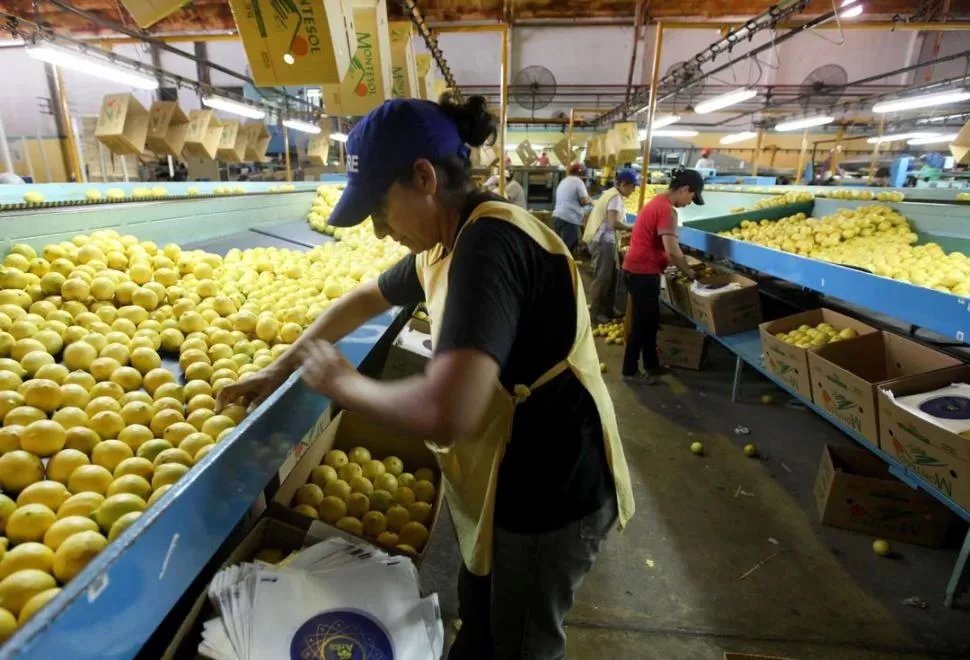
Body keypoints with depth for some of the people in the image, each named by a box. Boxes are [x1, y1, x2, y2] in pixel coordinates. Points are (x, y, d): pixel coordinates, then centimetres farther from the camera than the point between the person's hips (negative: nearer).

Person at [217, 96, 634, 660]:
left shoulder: (489, 242, -28)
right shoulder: (447, 244, 3)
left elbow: (444, 413, -40)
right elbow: (365, 299, 18)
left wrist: (343, 383, -20)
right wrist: (279, 368, 19)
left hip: (550, 496, -8)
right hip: (505, 483, 9)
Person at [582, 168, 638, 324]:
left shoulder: (612, 194, 17)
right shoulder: (616, 197, -15)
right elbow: (614, 223, -25)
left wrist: (626, 231, 8)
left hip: (605, 239, 10)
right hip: (603, 241, -10)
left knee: (610, 276, 14)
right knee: (602, 278, -3)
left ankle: (607, 309, 23)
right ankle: (595, 312, 6)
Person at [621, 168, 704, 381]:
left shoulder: (658, 202, 13)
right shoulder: (667, 210, -19)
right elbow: (673, 252, -25)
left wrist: (679, 267, 15)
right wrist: (689, 272, -9)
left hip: (638, 270, 10)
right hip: (642, 273, -10)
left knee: (650, 320, 18)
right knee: (642, 323, 2)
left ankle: (651, 364, 31)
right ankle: (630, 370, 15)